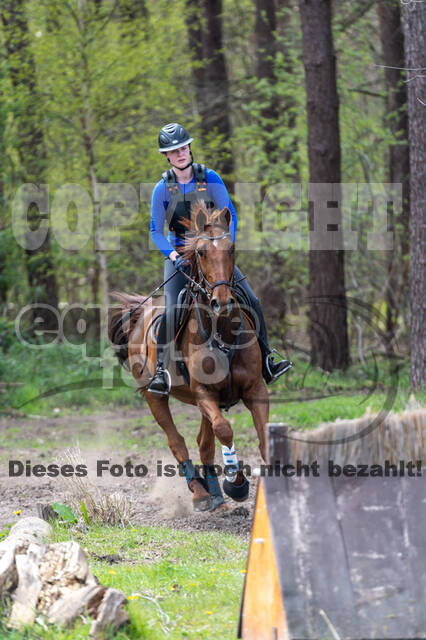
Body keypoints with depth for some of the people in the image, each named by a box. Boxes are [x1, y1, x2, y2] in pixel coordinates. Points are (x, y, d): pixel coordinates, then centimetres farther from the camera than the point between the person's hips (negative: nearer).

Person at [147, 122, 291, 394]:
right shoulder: (163, 188, -5)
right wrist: (173, 255, -21)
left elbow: (229, 215, -3)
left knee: (251, 301, -9)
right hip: (179, 255, -1)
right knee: (172, 311, -21)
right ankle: (161, 370, -14)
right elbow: (156, 231, -4)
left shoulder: (209, 178, -4)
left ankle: (266, 363, 0)